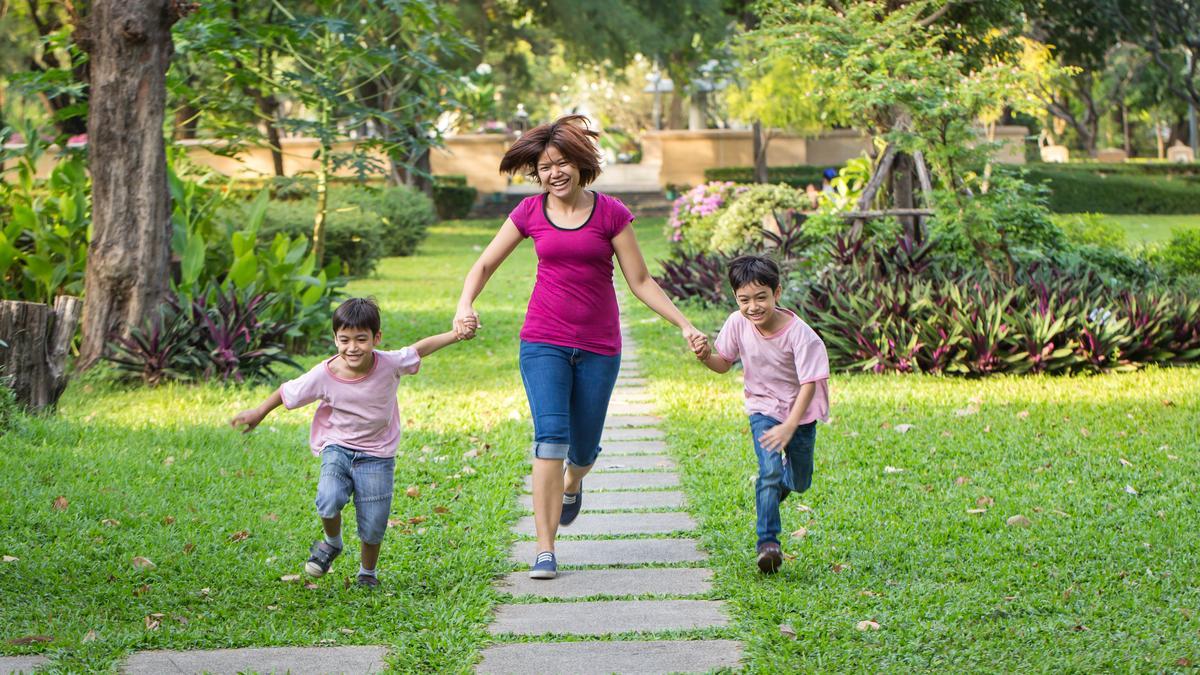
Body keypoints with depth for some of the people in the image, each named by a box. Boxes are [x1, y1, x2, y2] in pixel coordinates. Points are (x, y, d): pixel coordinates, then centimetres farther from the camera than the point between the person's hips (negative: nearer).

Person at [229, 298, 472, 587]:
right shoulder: (325, 374, -19)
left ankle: (368, 572, 33)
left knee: (373, 526, 2)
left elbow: (420, 348, 0)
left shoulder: (389, 364, -17)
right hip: (338, 448, 0)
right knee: (329, 501, -27)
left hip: (376, 456, 0)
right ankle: (332, 543, 8)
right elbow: (287, 393, -4)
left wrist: (455, 334, -3)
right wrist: (259, 412, 3)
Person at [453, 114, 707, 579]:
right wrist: (465, 306, -11)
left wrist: (684, 324, -7)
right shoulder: (530, 213, 1)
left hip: (598, 345, 0)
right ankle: (545, 550, -14)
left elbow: (640, 282, 1)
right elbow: (485, 265, 8)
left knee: (583, 449, 9)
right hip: (543, 341, 0)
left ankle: (572, 484, 48)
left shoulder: (611, 213, -3)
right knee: (550, 436, -17)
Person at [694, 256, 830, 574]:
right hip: (763, 408, 1)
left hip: (800, 411, -1)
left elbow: (809, 383, -26)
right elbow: (724, 364, 0)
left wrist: (789, 426, -35)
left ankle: (783, 481, 51)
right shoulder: (737, 324, -17)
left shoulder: (798, 333, -28)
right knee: (769, 470, -20)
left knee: (799, 483, 13)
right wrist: (707, 357, -24)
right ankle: (768, 542, -14)